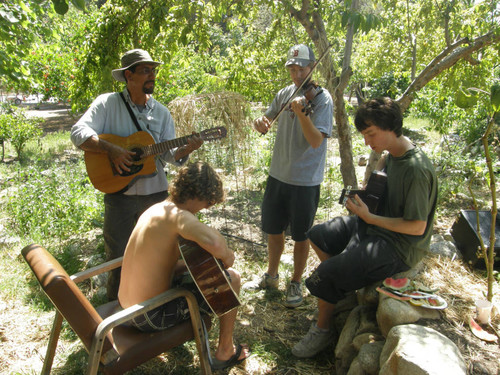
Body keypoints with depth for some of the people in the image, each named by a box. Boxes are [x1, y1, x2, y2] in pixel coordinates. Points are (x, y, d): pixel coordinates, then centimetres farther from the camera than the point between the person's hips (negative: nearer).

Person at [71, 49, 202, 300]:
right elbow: (78, 133, -12)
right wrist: (111, 150, -25)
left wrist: (185, 150, -19)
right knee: (117, 258, 7)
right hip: (120, 194, -3)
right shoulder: (107, 103, -2)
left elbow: (169, 154, 2)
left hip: (156, 193, 3)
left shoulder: (161, 112, 7)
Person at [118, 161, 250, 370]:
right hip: (152, 317, -9)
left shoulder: (155, 209, 5)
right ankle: (225, 353, 15)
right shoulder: (177, 214, -23)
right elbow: (215, 243, -43)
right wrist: (227, 256, -20)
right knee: (232, 278, 1)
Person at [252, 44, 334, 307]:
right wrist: (261, 123, -11)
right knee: (273, 229, 17)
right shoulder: (285, 93, 7)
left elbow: (316, 140, -21)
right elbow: (267, 120, 13)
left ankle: (296, 283, 28)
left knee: (300, 236, 8)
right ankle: (272, 275, 38)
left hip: (305, 180, -5)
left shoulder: (322, 98, -11)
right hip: (278, 175, 6)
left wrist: (301, 112, -35)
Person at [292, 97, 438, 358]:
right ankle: (343, 285, 29)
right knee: (316, 236, 16)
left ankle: (322, 330, 10)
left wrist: (369, 217, -23)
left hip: (399, 246, -10)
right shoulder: (392, 153, 0)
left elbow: (417, 227, -25)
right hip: (374, 225, 10)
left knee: (325, 275, -17)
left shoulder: (416, 169, -28)